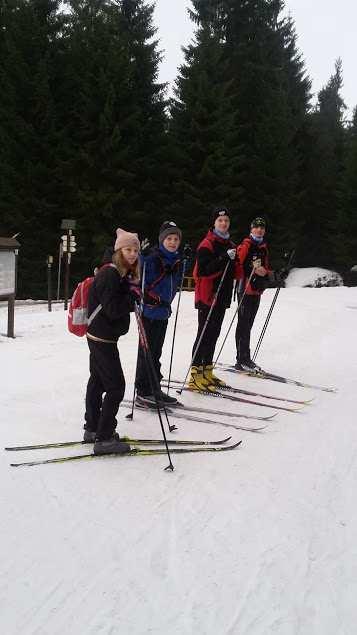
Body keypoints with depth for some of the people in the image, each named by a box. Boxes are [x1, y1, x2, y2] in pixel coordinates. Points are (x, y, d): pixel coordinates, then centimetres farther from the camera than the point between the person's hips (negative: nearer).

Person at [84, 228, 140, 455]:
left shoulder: (123, 274, 11)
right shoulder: (110, 274, -19)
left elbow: (124, 305, 11)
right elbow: (113, 310, -24)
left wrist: (135, 296, -5)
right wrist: (133, 295, -16)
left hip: (100, 336, 10)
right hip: (103, 337, -10)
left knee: (97, 381, 17)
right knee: (116, 386, -8)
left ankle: (92, 429, 29)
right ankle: (104, 438, -4)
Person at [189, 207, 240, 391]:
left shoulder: (230, 245, 16)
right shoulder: (207, 244, -10)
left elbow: (235, 274, 19)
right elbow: (202, 271, -22)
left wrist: (236, 263, -2)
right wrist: (223, 259, -29)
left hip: (222, 297, 8)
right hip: (207, 296, -8)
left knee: (214, 335, 12)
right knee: (204, 334, -7)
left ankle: (207, 372, 21)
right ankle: (196, 376, -3)